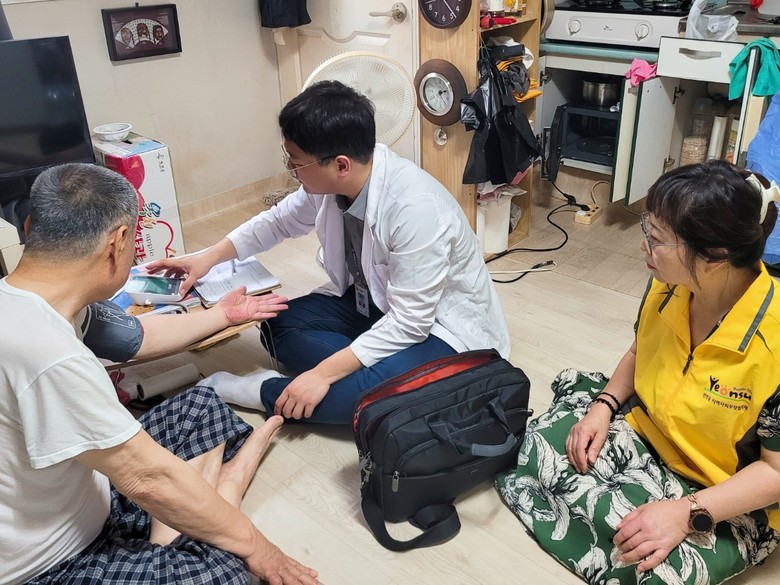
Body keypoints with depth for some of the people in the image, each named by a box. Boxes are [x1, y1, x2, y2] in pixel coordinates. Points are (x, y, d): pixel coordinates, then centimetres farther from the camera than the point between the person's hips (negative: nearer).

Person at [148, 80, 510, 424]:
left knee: (369, 393, -33)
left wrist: (324, 374, -28)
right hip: (375, 303, 7)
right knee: (279, 325, -6)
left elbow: (410, 322, -29)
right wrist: (208, 258, 4)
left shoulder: (415, 208, -34)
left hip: (437, 326, -7)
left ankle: (267, 393, -9)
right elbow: (279, 221, 9)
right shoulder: (329, 181, -13)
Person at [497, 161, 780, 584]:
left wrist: (686, 513, -29)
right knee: (545, 441, -12)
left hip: (731, 504, -5)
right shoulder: (666, 286, -13)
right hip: (644, 431, 5)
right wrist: (604, 406, -9)